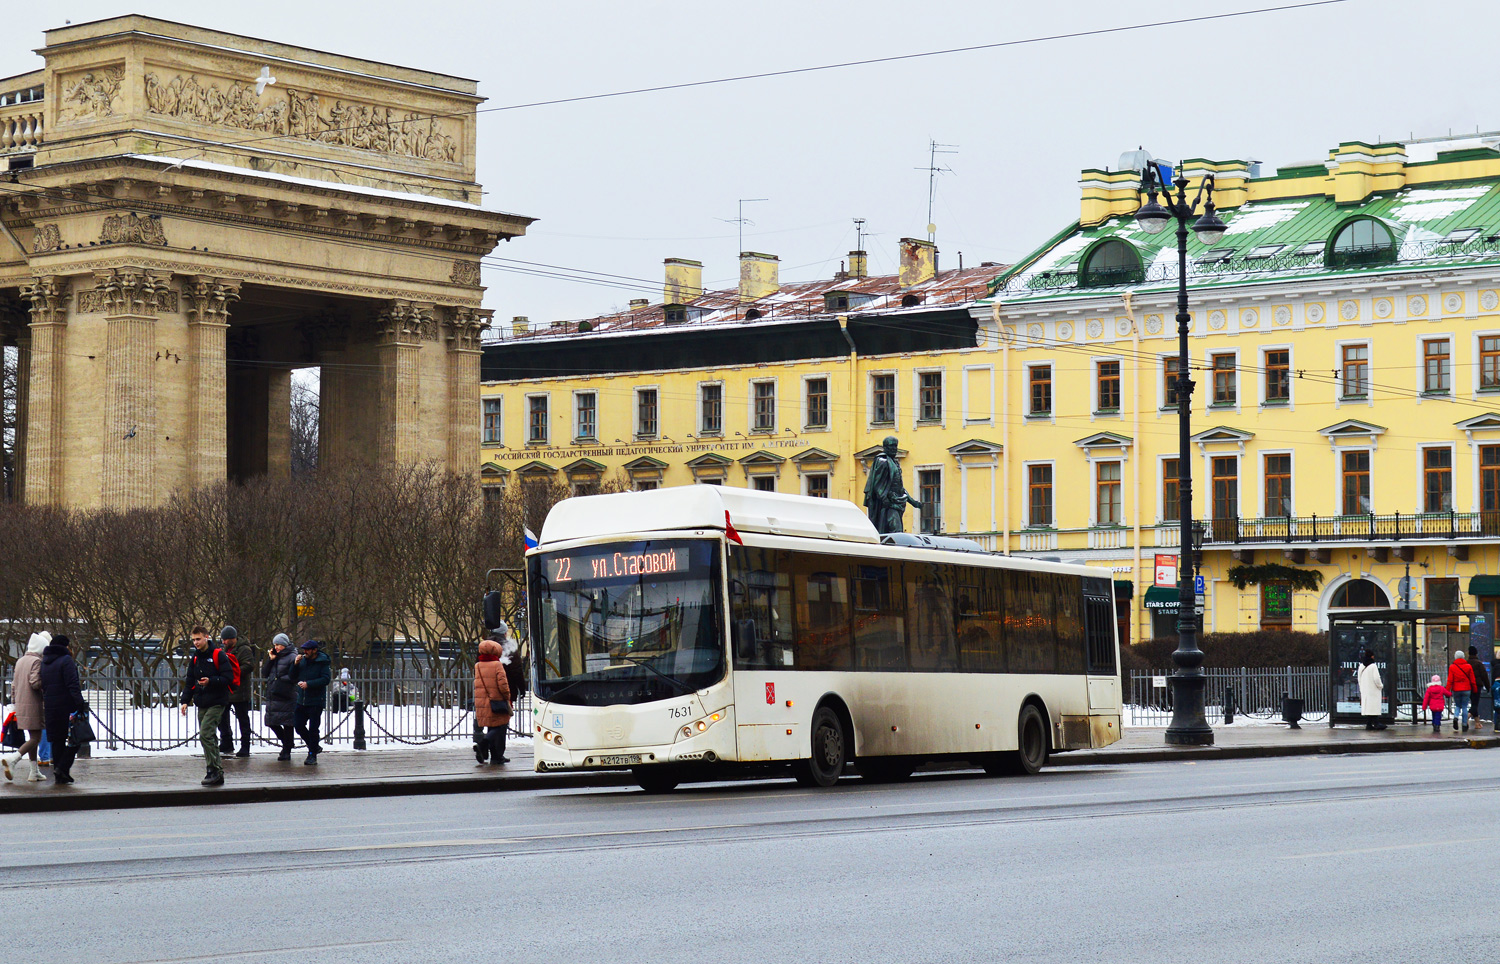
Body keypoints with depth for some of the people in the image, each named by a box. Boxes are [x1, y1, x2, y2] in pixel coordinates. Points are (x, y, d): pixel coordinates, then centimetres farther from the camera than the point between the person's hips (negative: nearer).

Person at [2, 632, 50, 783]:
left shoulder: (20, 661, 13)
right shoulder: (37, 661, -12)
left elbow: (16, 685, 19)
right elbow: (35, 683, -23)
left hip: (20, 704, 9)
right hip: (33, 705, -9)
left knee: (32, 737, 14)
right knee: (36, 738, -6)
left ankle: (34, 772, 15)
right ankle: (12, 759, -22)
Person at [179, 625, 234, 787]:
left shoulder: (218, 655, -7)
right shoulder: (195, 659, 14)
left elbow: (228, 677, -11)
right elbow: (190, 682, 16)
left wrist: (211, 681, -23)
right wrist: (185, 700, 5)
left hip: (216, 703, -7)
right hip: (202, 704, 7)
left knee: (205, 734, -18)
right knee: (210, 738, 8)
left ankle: (215, 770, -14)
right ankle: (216, 774, 14)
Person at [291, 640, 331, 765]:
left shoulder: (322, 663, -7)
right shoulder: (302, 660, 8)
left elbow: (326, 679, -16)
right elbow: (292, 677, 11)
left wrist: (308, 684, -21)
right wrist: (295, 664, -5)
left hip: (316, 701, -6)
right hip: (301, 701, 6)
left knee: (313, 729, -4)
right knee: (298, 726, 6)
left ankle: (312, 755, 5)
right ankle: (315, 747, 25)